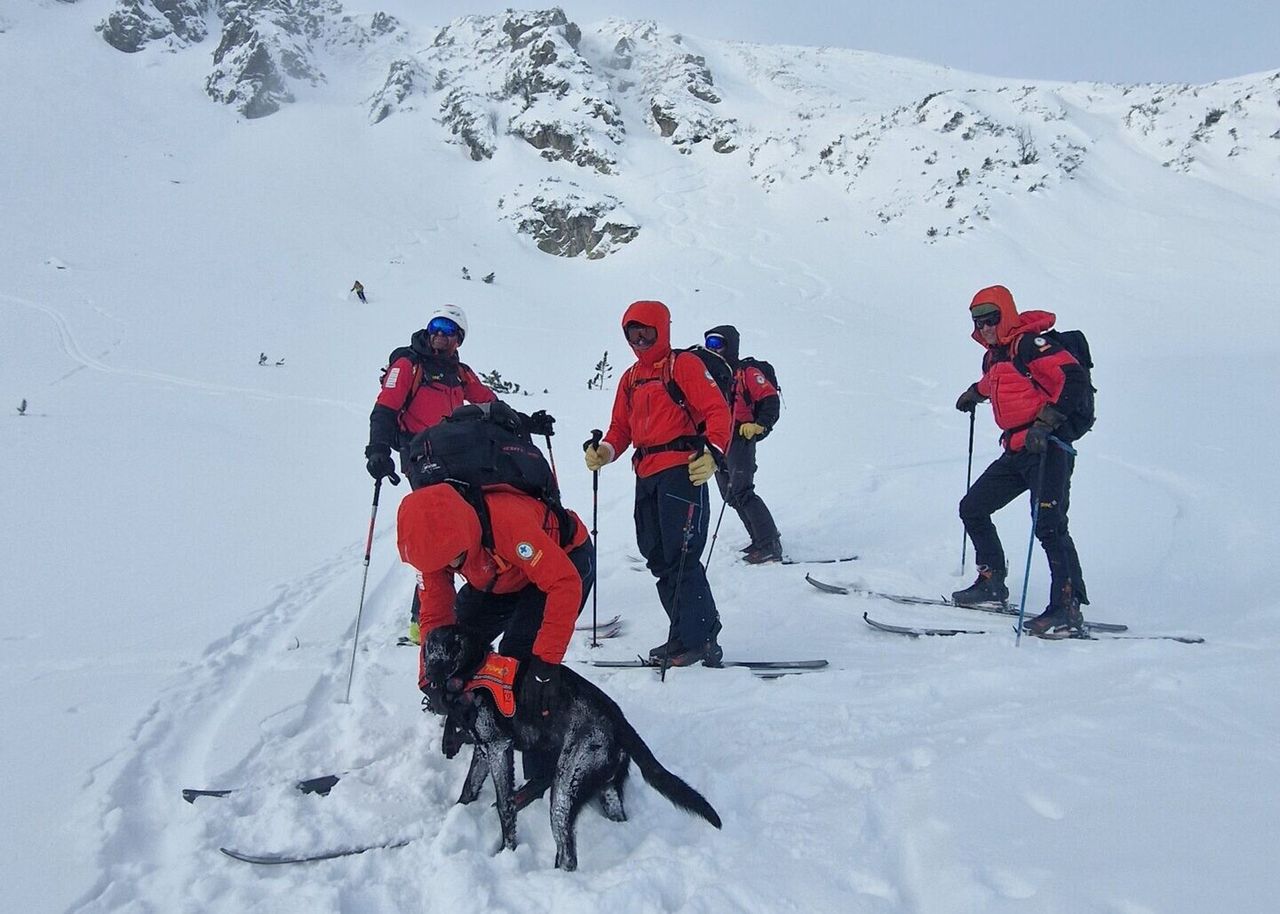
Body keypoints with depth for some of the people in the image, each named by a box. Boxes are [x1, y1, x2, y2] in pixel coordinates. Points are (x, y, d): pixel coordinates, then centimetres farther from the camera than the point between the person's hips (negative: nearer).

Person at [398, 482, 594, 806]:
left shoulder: (507, 519, -42)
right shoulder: (432, 539, -20)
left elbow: (565, 584, -41)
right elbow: (435, 614, -13)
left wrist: (545, 662, -42)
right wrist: (430, 680, -21)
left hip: (566, 560, -7)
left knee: (519, 658, -21)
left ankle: (543, 774, -10)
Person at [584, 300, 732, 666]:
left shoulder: (683, 364, -1)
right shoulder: (630, 378, 22)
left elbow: (716, 410, -10)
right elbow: (621, 427, 21)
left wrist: (712, 452, -26)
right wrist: (605, 451, -1)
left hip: (682, 470, -8)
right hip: (646, 475, 8)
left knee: (681, 556, -11)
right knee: (658, 558, 9)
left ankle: (699, 639, -4)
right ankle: (684, 636, 18)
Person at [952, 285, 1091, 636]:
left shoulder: (1028, 344, -11)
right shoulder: (993, 356, 17)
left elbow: (1075, 378, -21)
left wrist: (1046, 421, -27)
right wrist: (975, 393, 45)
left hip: (1047, 448, -10)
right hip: (1016, 452, 10)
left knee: (1049, 526, -17)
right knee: (972, 508, 12)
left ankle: (1068, 609, -15)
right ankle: (992, 582, 22)